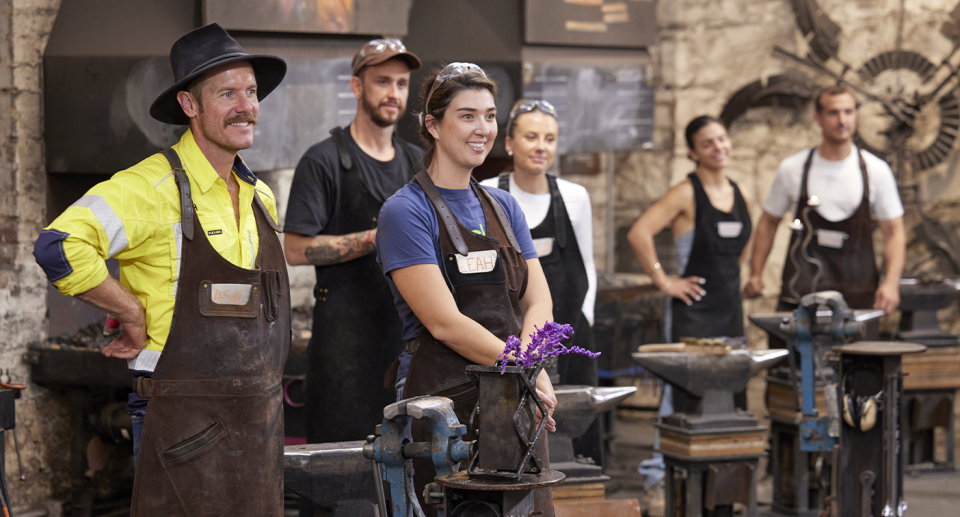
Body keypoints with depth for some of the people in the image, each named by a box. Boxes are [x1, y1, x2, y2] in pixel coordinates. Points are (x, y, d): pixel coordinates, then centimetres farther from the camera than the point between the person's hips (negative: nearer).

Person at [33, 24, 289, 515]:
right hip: (186, 418, -7)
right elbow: (59, 247, -26)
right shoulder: (155, 186, -12)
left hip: (260, 416, 8)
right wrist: (134, 314, -16)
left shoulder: (260, 197, 13)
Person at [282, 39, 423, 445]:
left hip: (409, 330, 6)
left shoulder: (417, 162, 17)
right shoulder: (324, 161, -2)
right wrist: (376, 239, -13)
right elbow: (296, 250, -9)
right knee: (343, 449, -8)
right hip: (347, 333, -5)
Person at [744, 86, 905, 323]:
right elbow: (769, 222, 14)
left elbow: (894, 231, 4)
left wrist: (891, 282, -11)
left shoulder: (876, 170, 2)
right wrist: (755, 274, 5)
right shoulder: (792, 169, 3)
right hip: (799, 294, 0)